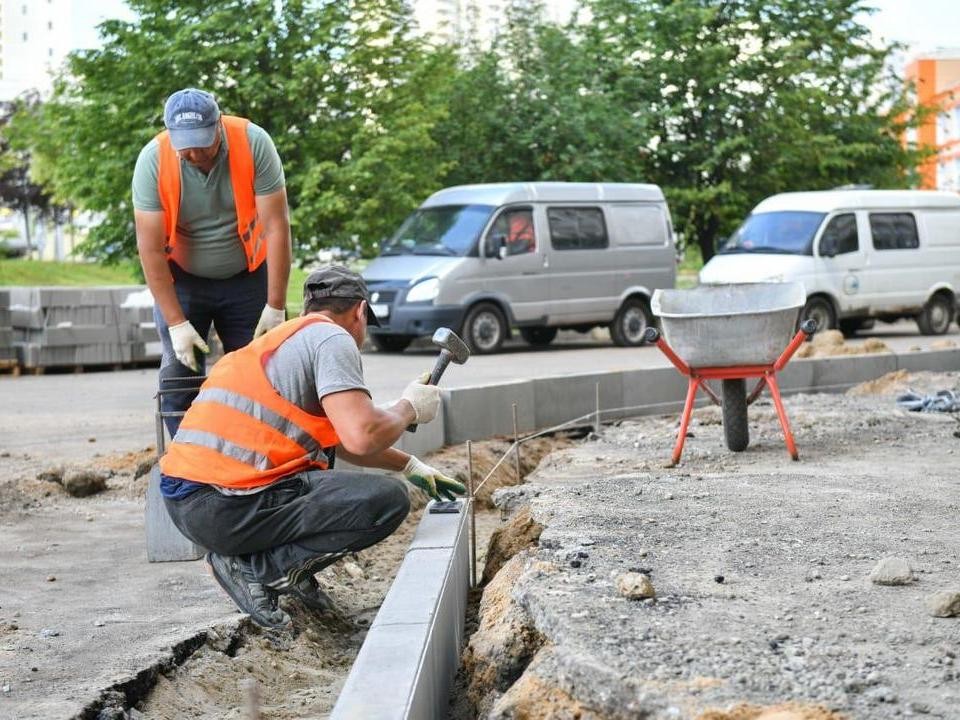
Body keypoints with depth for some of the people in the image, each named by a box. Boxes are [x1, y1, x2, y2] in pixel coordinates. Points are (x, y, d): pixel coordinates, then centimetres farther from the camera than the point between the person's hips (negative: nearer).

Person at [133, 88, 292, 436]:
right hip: (182, 279, 0)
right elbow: (150, 249, -19)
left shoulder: (253, 143, -23)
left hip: (247, 276, 0)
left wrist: (276, 306, -20)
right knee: (178, 377, -6)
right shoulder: (153, 160, -22)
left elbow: (276, 226, -20)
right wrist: (176, 323, -21)